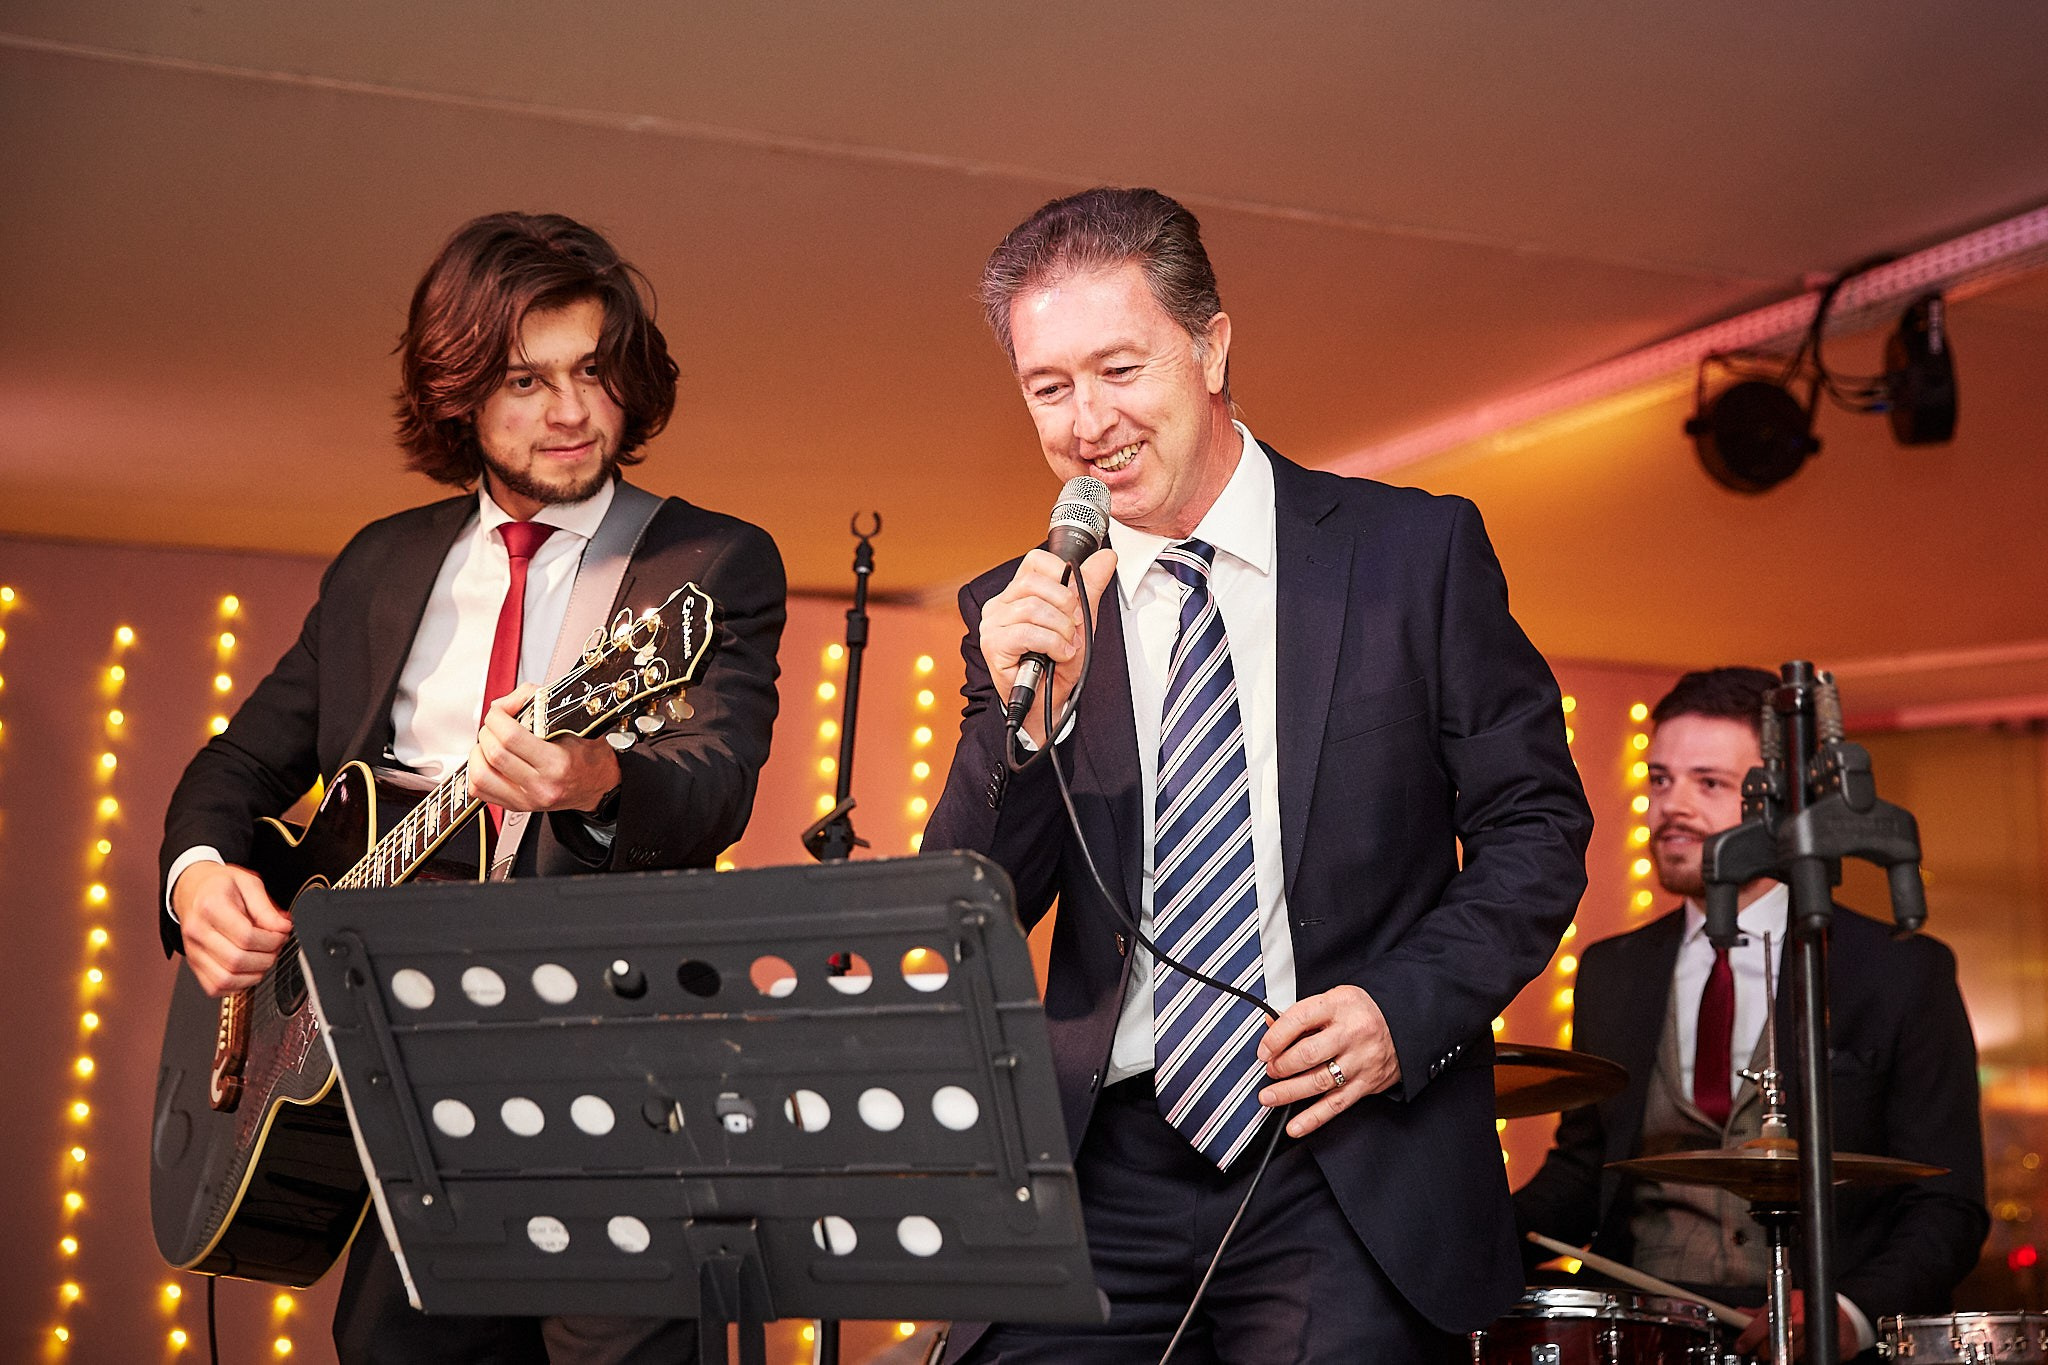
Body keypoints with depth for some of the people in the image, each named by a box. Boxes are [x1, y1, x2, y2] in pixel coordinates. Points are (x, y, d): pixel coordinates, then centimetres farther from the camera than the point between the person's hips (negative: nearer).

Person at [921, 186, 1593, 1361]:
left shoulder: (1416, 550, 1)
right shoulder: (1021, 615, 6)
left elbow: (1536, 823, 5)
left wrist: (1409, 1007, -10)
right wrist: (1020, 711, -13)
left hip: (1352, 1179, -1)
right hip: (1101, 1183, 2)